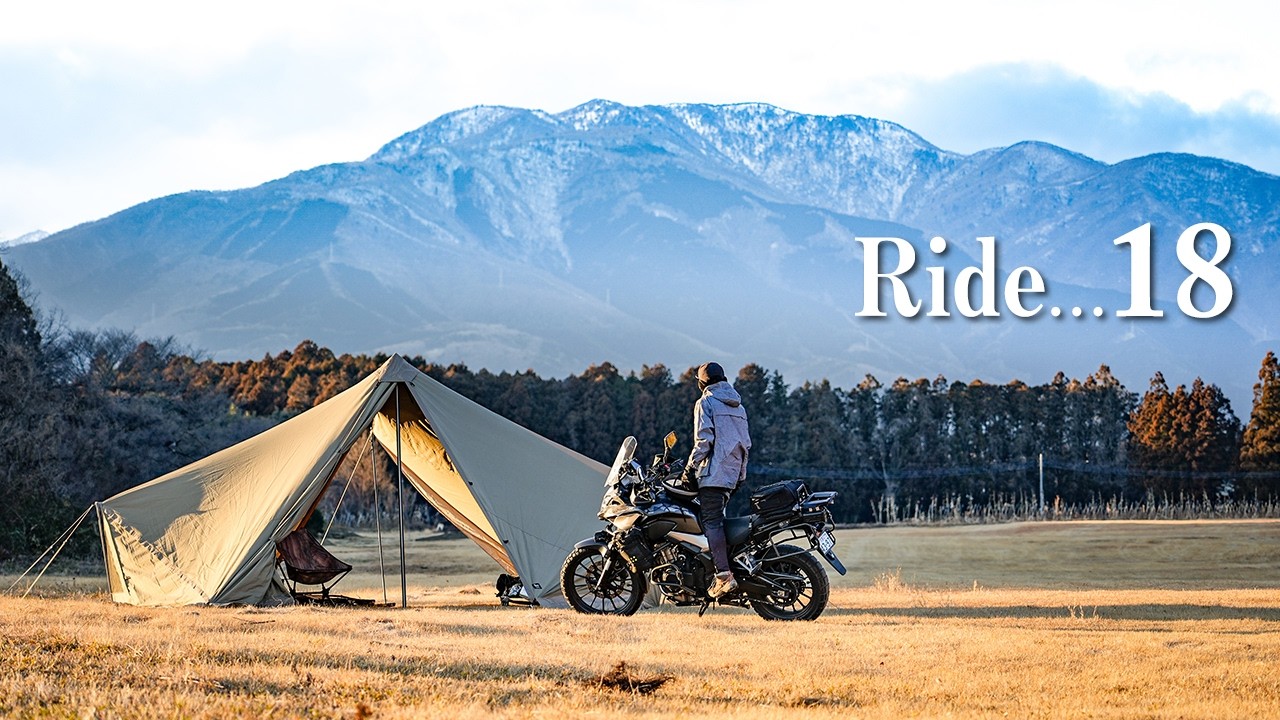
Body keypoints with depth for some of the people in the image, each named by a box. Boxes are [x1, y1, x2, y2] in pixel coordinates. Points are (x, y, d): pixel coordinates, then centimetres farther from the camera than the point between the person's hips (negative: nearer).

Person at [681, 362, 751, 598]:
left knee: (712, 521, -12)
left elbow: (704, 439, -13)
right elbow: (746, 442, 19)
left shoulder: (705, 403, -2)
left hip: (714, 471, -8)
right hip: (734, 472, 8)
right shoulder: (738, 406, 20)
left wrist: (691, 467, -10)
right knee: (718, 517, 15)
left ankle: (724, 575, -23)